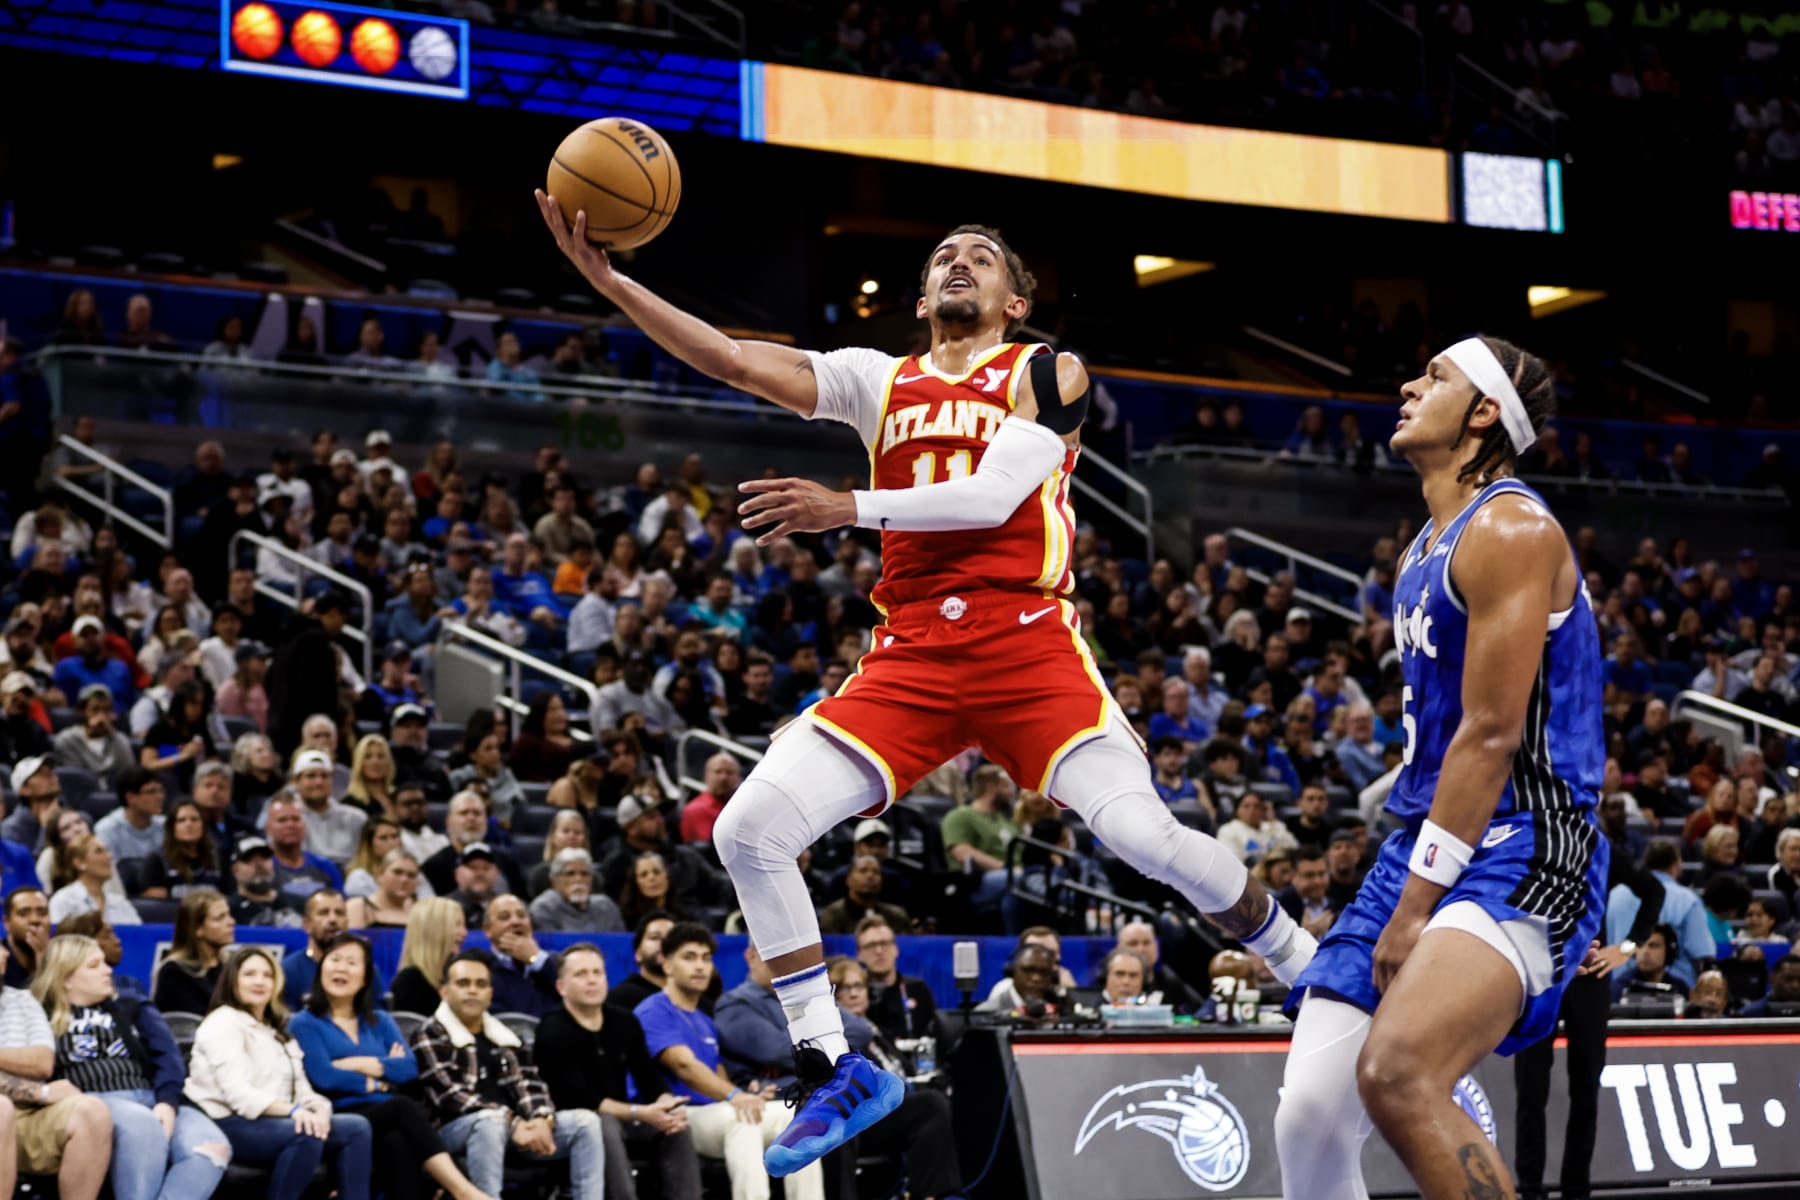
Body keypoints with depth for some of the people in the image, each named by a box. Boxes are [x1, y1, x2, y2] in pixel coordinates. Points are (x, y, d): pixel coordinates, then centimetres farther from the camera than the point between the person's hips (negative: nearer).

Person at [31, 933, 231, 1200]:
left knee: (212, 1146, -30)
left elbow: (168, 1057, 9)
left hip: (151, 1099, 4)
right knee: (144, 1125, -40)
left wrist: (167, 1103, -8)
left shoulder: (133, 1010, 28)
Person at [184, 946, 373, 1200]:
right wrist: (293, 1110, -31)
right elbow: (237, 1093, -17)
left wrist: (317, 1107, -12)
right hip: (230, 1126, -8)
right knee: (306, 1132, -34)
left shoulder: (277, 1030, 26)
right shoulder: (223, 1024, -2)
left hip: (274, 1122, 8)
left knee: (356, 1127, -13)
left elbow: (300, 1087, 13)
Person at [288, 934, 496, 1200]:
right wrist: (379, 1079, 3)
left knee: (397, 1142, -36)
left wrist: (359, 1064, -4)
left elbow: (410, 1067, 6)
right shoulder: (304, 1023, 11)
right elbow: (324, 1077, -7)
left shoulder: (380, 1021, 25)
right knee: (404, 1107, -35)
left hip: (387, 1116, 4)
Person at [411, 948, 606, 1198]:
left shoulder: (506, 1039, 23)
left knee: (586, 1120, -13)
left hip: (518, 1129, 6)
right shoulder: (429, 1037, 3)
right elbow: (450, 1096, -11)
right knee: (491, 1120, -39)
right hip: (456, 1130, -6)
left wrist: (542, 1119, -15)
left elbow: (530, 1085, 11)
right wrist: (512, 1124, -23)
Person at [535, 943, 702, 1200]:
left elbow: (651, 1080, 3)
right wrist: (640, 1113, -28)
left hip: (619, 1118, 6)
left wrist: (668, 1107, -21)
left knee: (676, 1124, -17)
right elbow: (577, 1099, -22)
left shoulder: (624, 1021, 5)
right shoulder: (554, 1032, -15)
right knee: (604, 1124, -36)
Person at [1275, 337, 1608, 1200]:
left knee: (1397, 1074, -33)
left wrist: (1417, 907, -16)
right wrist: (1403, 890, 19)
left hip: (1520, 853, -9)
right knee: (1309, 1119, -2)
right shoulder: (1425, 551, 20)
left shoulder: (1510, 531, -10)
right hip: (1423, 847, 9)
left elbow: (1491, 736, -16)